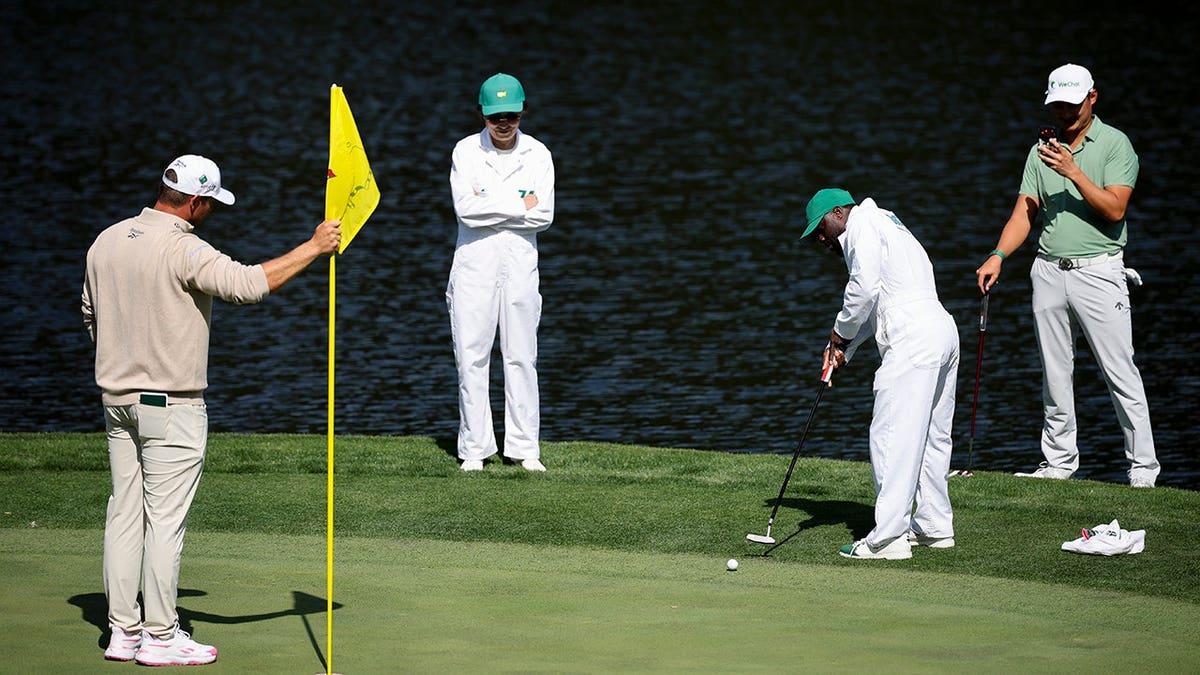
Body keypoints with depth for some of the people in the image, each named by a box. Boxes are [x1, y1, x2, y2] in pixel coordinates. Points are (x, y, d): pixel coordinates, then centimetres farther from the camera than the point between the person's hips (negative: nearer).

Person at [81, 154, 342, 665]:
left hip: (117, 398, 8)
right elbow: (248, 283, -30)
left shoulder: (106, 242, 7)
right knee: (165, 520, -2)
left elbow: (91, 316, 17)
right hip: (171, 403, -8)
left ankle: (123, 631, 13)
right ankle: (161, 637, 2)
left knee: (125, 513, 10)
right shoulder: (183, 250, -19)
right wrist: (314, 246, -23)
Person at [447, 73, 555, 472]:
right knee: (471, 355, -1)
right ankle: (474, 449, 4)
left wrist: (489, 207, -10)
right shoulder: (466, 151, 0)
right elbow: (465, 208, -14)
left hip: (520, 260, 1)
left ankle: (525, 448, 8)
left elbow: (544, 215, -8)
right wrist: (520, 205, -10)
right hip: (474, 262, -1)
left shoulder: (537, 155, 4)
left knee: (522, 356, 2)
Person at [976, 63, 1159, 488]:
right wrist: (998, 256, -10)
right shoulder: (1041, 151, 13)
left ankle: (1143, 465, -2)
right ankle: (1060, 461, 17)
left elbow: (1114, 209, -12)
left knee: (1120, 372, -6)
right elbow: (1025, 213, 6)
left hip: (1098, 271, -5)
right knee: (1054, 374, 9)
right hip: (1049, 272, 5)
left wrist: (1073, 172, -19)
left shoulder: (1114, 144, -2)